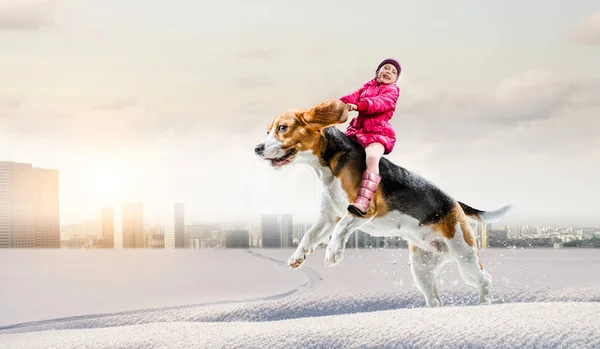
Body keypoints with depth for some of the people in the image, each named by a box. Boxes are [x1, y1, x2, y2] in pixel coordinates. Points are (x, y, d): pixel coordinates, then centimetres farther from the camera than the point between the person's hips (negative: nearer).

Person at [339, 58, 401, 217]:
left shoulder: (392, 90, 2)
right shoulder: (368, 86, 19)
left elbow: (381, 102, -18)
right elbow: (355, 96, 3)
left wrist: (357, 106, -34)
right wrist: (341, 103, -20)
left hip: (378, 133, -7)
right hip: (357, 131, 7)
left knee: (372, 157, -33)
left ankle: (362, 202, -47)